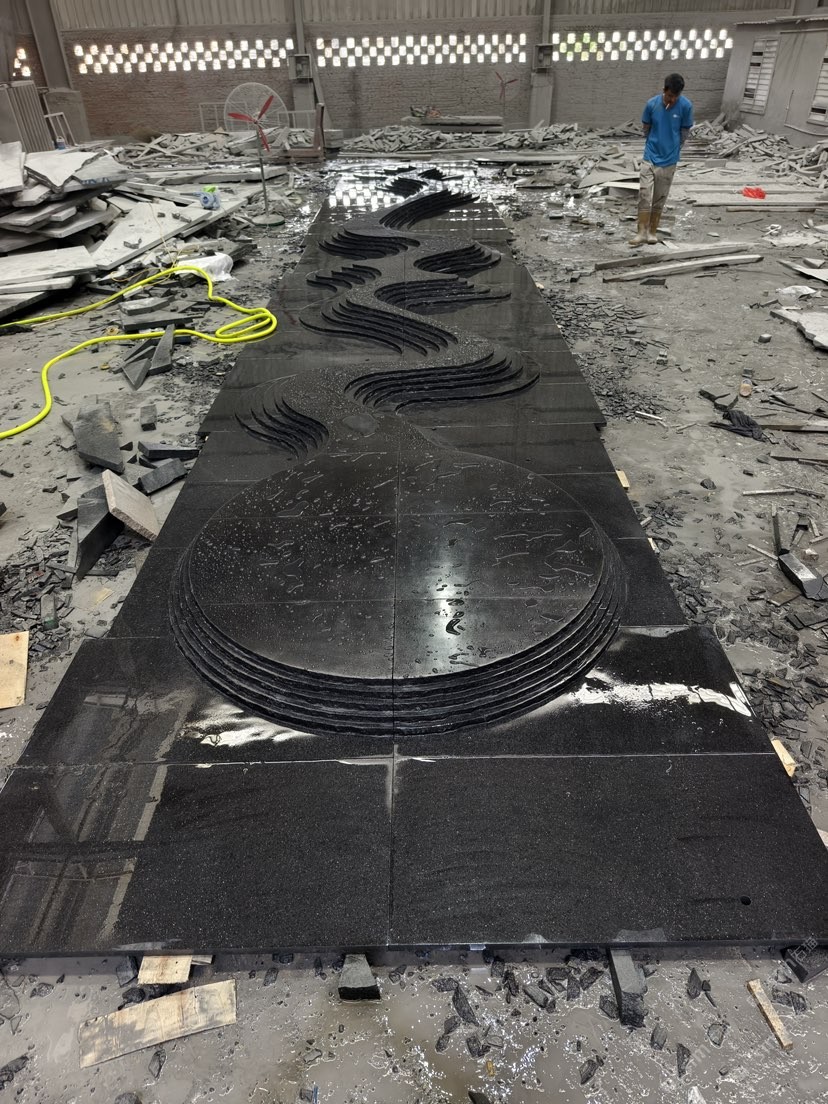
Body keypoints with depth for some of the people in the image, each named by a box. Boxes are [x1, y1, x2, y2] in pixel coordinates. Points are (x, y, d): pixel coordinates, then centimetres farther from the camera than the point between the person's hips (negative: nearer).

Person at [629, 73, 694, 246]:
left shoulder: (686, 106, -11)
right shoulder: (651, 104, -8)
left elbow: (684, 132, 1)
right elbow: (646, 129, 6)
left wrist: (672, 150, 7)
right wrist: (654, 146, 12)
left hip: (669, 160, 0)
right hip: (650, 157, 0)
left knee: (659, 198, 7)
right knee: (644, 195, -6)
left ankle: (652, 232, 16)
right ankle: (642, 232, -2)